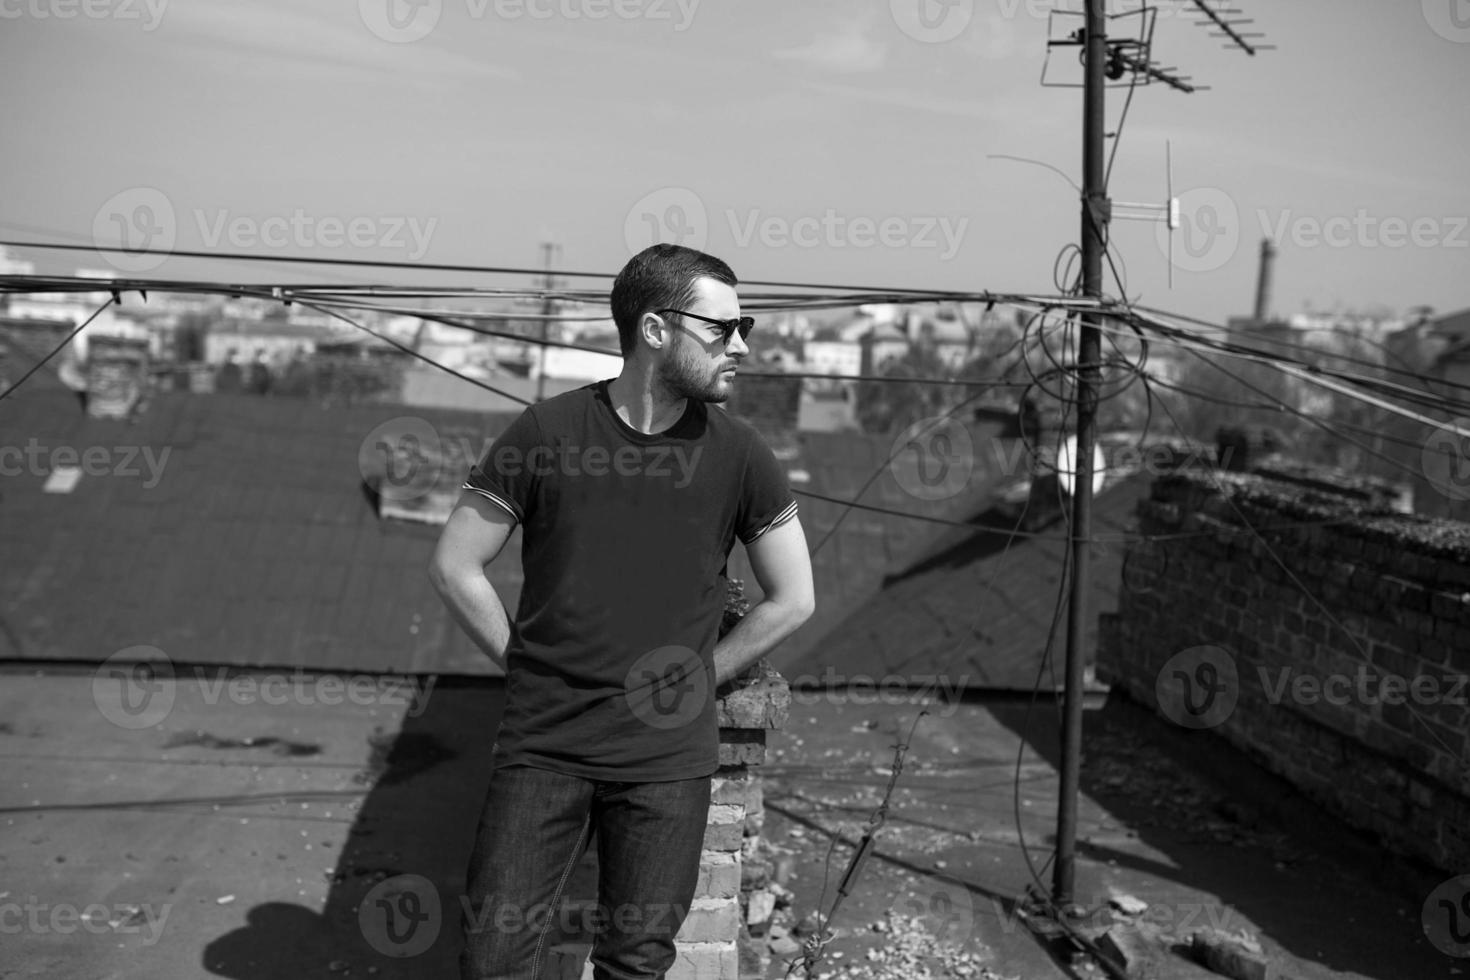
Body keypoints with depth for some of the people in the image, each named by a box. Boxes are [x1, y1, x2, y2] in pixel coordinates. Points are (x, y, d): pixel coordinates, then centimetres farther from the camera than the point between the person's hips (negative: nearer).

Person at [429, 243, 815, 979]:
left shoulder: (737, 454, -3)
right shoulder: (546, 432, -7)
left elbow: (792, 600, 5)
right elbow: (455, 568, 1)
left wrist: (696, 678, 3)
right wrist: (530, 666, 1)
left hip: (669, 759, 1)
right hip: (542, 746, -1)